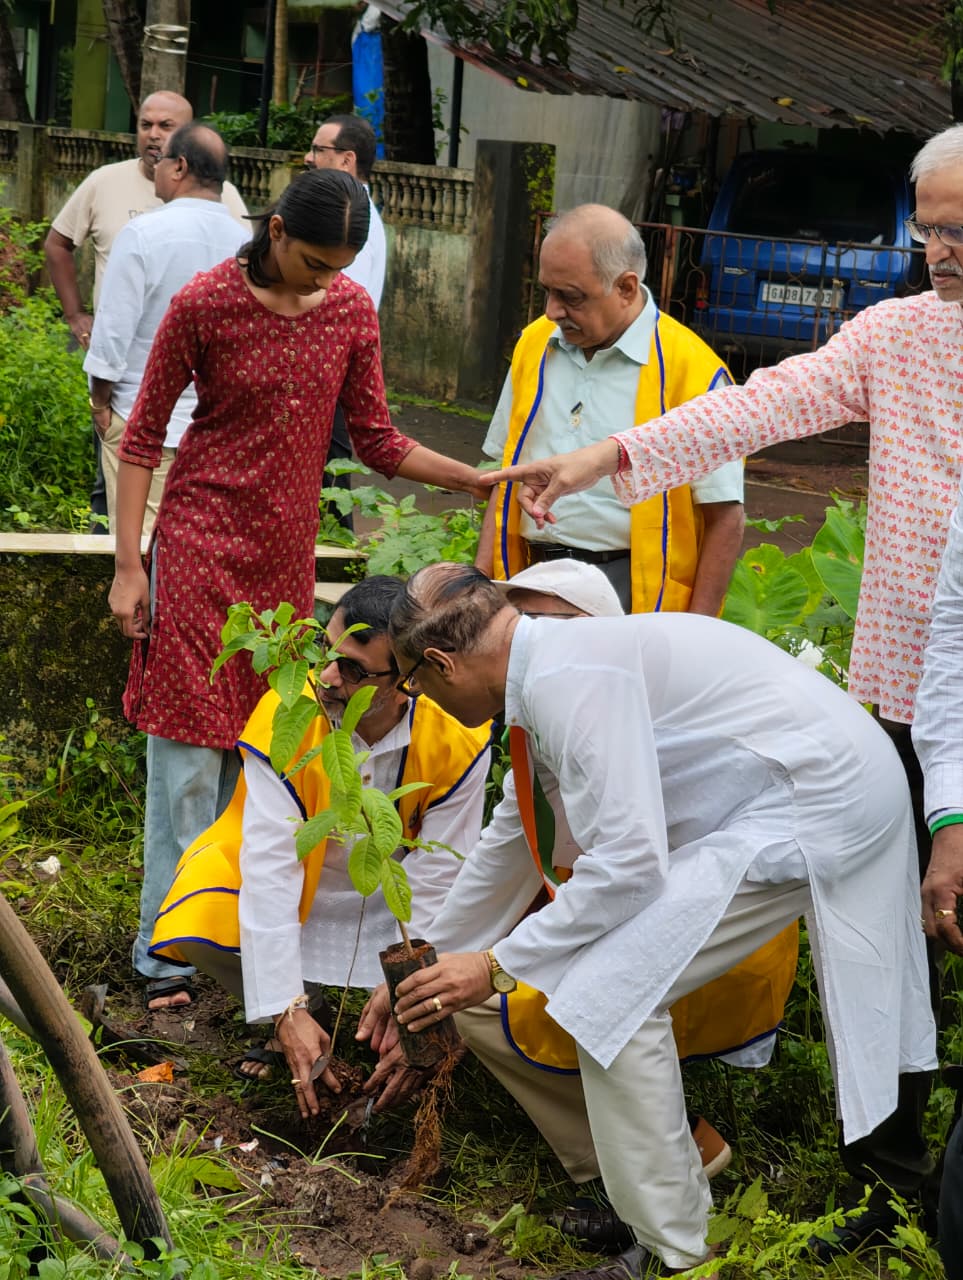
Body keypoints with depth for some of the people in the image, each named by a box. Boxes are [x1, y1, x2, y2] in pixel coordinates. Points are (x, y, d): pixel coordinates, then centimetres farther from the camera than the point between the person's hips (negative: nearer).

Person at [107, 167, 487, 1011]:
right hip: (202, 540, -4)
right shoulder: (205, 305, -11)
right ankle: (165, 946, 3)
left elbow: (377, 442, 5)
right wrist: (129, 565, -9)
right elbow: (142, 438, -6)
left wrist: (479, 480, -7)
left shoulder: (352, 311, 1)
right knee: (191, 737, -4)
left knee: (256, 733, 10)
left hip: (286, 551, 5)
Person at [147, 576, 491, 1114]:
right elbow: (270, 868, -30)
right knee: (197, 927, -29)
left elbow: (437, 881, -19)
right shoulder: (283, 718, -28)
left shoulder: (457, 741, -25)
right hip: (292, 891, -1)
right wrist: (288, 1010, -34)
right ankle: (299, 1020, -1)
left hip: (392, 901, 1)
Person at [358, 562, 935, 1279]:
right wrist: (421, 970, 32)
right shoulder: (551, 666, 12)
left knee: (610, 992, -14)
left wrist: (497, 965, -14)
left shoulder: (567, 679, -20)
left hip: (818, 807, -10)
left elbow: (627, 859, -24)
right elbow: (509, 843, 25)